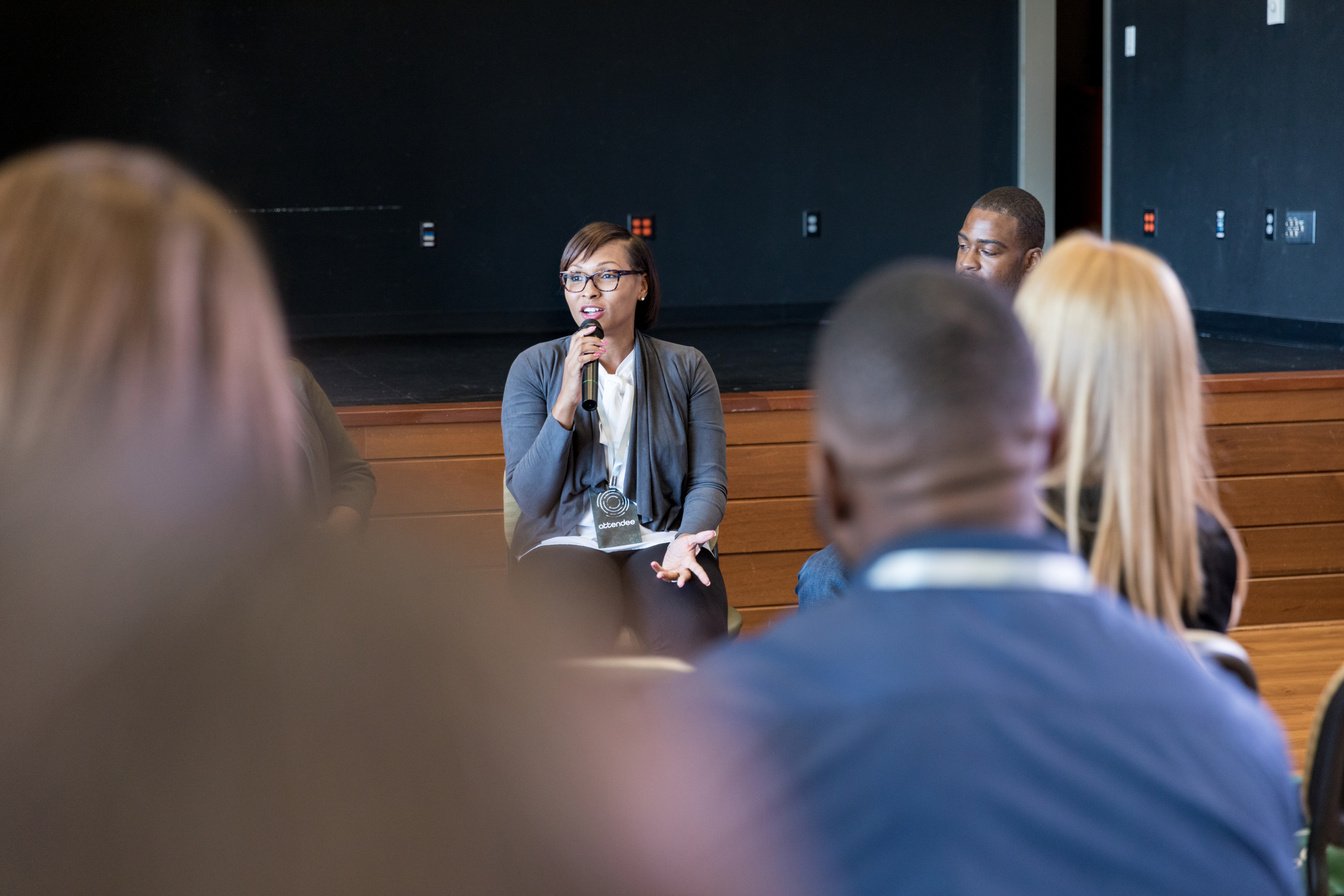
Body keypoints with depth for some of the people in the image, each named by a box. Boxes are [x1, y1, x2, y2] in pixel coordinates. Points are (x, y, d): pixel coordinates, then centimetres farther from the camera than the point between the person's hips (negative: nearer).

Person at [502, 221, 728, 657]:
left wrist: (687, 539, -17)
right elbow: (529, 496, 0)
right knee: (581, 631, -37)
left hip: (657, 539, 1)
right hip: (567, 541, -1)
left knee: (692, 630, -34)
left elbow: (709, 479, 5)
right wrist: (567, 401, -12)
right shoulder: (535, 368, 7)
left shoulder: (685, 368, 11)